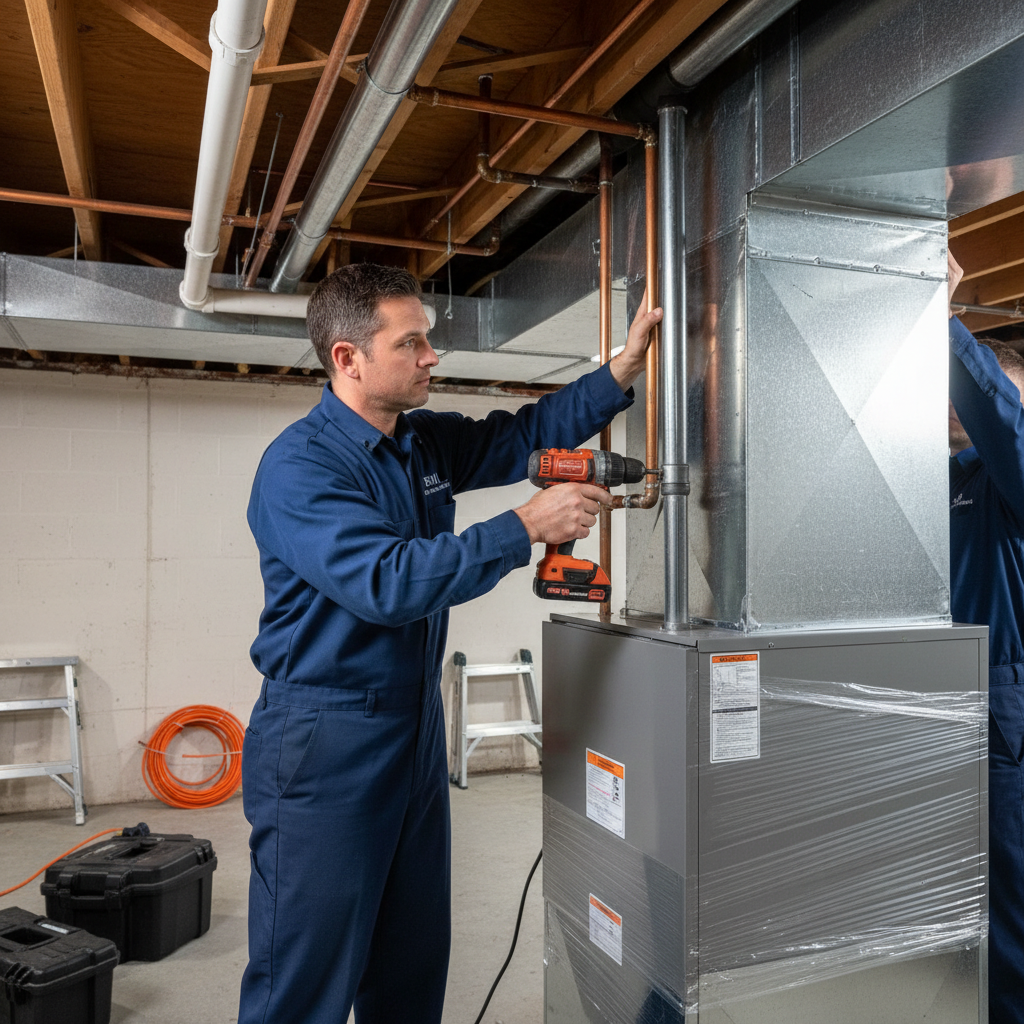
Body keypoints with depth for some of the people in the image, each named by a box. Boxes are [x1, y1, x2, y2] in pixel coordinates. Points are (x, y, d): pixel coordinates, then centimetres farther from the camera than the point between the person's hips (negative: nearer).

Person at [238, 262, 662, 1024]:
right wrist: (527, 528, -25)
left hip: (418, 733, 8)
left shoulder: (427, 442, 7)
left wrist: (624, 369, 1)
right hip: (325, 749, -7)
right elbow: (388, 581, -29)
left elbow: (521, 437, 13)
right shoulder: (299, 466, -18)